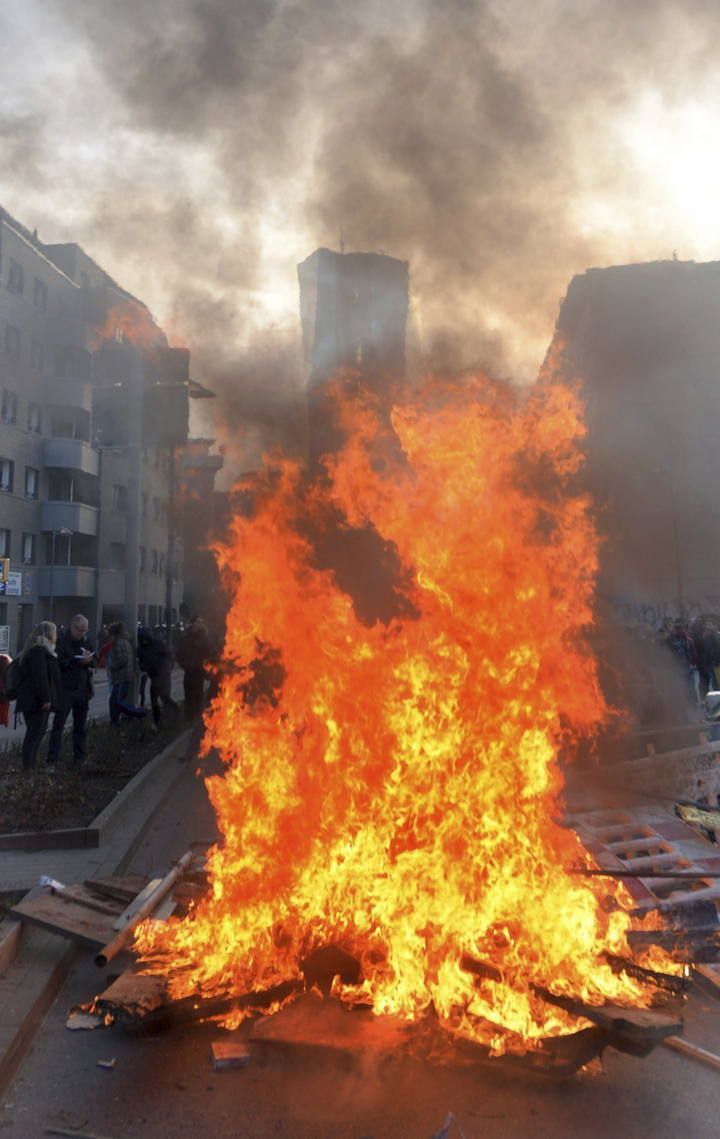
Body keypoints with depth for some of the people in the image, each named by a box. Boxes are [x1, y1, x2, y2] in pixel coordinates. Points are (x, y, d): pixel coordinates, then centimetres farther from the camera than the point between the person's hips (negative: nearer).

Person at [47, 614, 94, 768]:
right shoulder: (62, 642, -5)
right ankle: (52, 759, -3)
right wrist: (79, 661, -22)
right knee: (58, 725, -5)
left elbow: (94, 661, 15)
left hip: (83, 690, 5)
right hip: (65, 690, -5)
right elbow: (59, 662, -17)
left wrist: (89, 660, -6)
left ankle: (80, 757, 18)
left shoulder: (86, 642, 13)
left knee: (81, 726, 10)